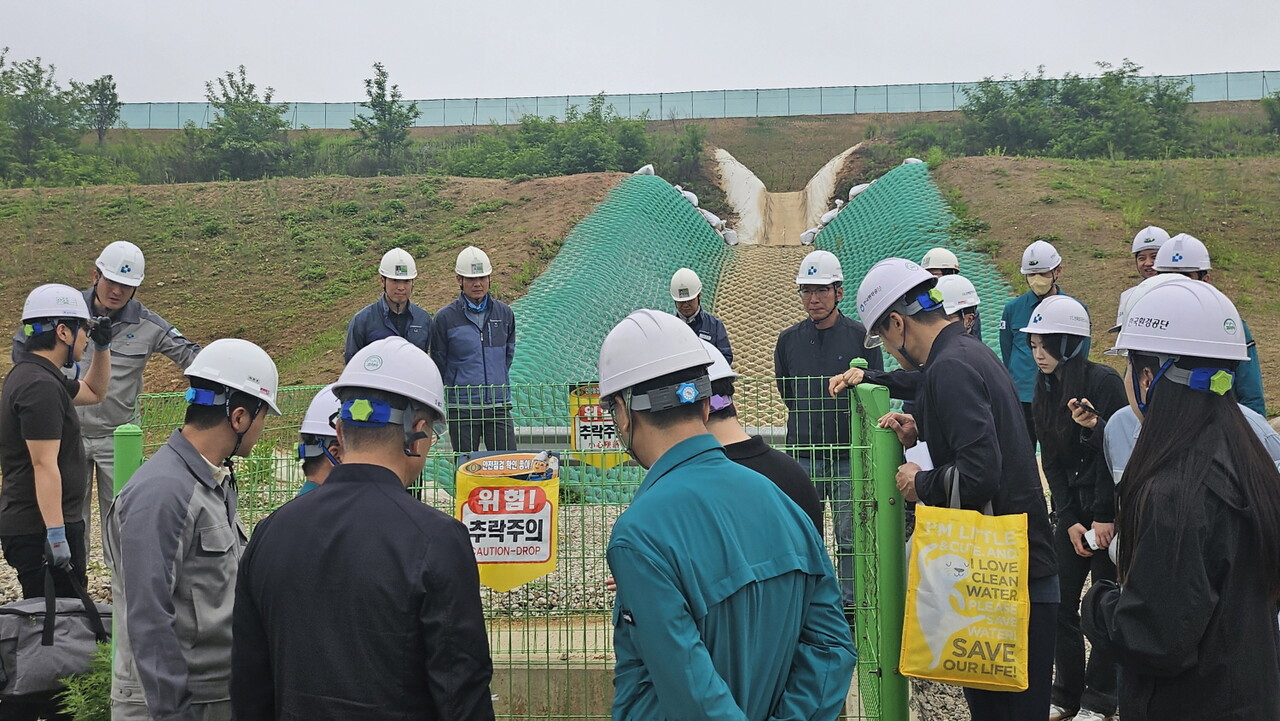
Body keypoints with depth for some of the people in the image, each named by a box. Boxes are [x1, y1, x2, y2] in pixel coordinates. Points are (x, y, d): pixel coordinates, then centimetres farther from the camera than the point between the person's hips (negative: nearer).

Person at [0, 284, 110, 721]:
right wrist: (56, 536, -26)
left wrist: (103, 348, 18)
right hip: (41, 529, -11)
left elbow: (94, 392, 32)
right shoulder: (40, 385, -18)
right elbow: (44, 466, -23)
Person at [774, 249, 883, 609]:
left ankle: (850, 604, 15)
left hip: (849, 453, -2)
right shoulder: (788, 340, 8)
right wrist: (808, 421, 11)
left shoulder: (861, 337, -1)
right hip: (802, 451, 2)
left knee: (850, 538, 4)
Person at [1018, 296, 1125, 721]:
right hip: (1072, 513, 6)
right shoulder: (1044, 392, 4)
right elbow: (1051, 463, 4)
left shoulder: (1105, 382, -14)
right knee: (1059, 603, 5)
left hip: (1110, 510, -6)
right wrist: (1070, 521, -3)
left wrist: (1105, 518, -15)